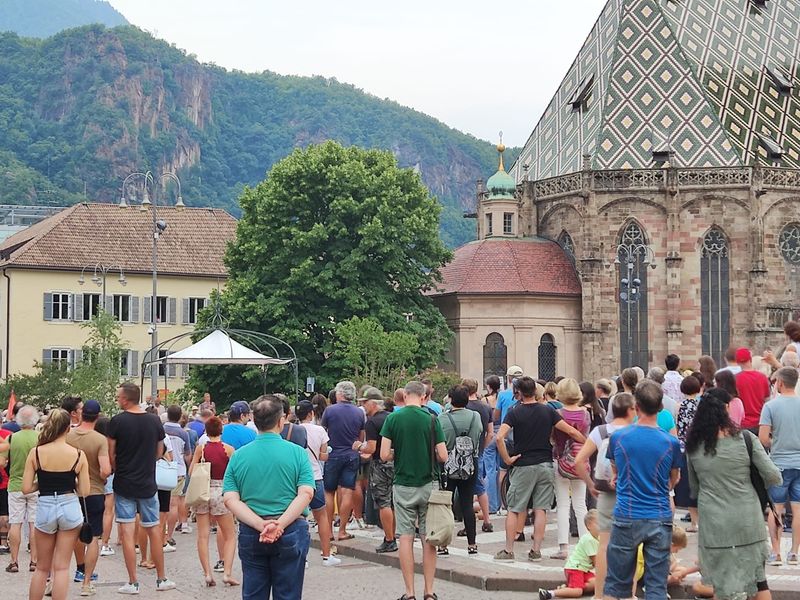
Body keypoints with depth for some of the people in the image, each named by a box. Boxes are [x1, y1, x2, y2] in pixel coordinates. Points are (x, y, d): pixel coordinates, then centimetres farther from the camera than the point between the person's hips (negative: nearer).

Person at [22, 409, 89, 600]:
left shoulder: (35, 453, -6)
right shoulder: (78, 455, -7)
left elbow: (26, 488, -7)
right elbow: (84, 491, -4)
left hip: (45, 508, 1)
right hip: (70, 507, -1)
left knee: (42, 567, 16)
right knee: (62, 567, 5)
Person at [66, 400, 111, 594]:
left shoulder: (68, 436, -7)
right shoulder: (100, 439, -18)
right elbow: (106, 470, -25)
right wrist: (102, 477, -2)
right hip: (94, 492, -4)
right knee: (92, 538, 3)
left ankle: (81, 570, 39)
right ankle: (86, 582, 1)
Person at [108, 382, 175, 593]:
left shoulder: (117, 421, -11)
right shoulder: (154, 421, -1)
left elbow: (111, 455, -7)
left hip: (124, 484, -3)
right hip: (148, 484, 3)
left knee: (127, 532, 1)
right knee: (154, 530, 12)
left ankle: (133, 582, 1)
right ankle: (161, 579, 19)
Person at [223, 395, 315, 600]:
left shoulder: (239, 455, 2)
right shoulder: (297, 453, -5)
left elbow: (230, 500, -7)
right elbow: (306, 494, -14)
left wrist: (260, 525, -14)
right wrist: (280, 525, -19)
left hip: (250, 534, 2)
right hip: (291, 533, -2)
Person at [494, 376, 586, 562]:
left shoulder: (515, 413, -7)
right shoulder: (548, 411, 0)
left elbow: (499, 437, -20)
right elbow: (571, 432, -2)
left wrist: (507, 459, -10)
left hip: (523, 466, -2)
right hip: (545, 465, 2)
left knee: (513, 509, 5)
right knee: (541, 509, 6)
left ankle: (508, 550, 6)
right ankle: (536, 550, 4)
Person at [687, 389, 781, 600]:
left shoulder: (694, 445, 0)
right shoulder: (745, 439, -7)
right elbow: (773, 476, -8)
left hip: (714, 524, 1)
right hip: (747, 520, -1)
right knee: (757, 576, 15)